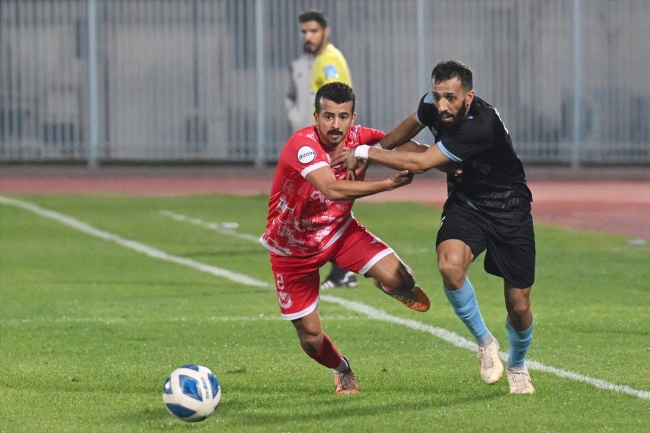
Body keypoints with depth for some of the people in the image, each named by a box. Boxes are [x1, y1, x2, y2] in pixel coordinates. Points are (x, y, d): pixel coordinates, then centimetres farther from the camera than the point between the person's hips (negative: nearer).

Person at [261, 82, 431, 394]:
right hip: (292, 248, -3)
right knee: (310, 336, 3)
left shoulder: (358, 138, -16)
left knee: (395, 277, -23)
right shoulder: (302, 145, -33)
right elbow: (333, 189, -47)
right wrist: (389, 184, -43)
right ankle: (342, 370, 38)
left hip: (339, 230, 3)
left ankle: (400, 286, 17)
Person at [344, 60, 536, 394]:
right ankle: (484, 343, -6)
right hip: (465, 202, 4)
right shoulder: (433, 106, -13)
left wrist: (366, 153, -23)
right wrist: (378, 147, 18)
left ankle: (517, 366, 34)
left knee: (519, 307, 1)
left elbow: (420, 163, -32)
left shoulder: (483, 125, -34)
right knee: (450, 265, -29)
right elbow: (412, 125, 15)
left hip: (509, 210, -4)